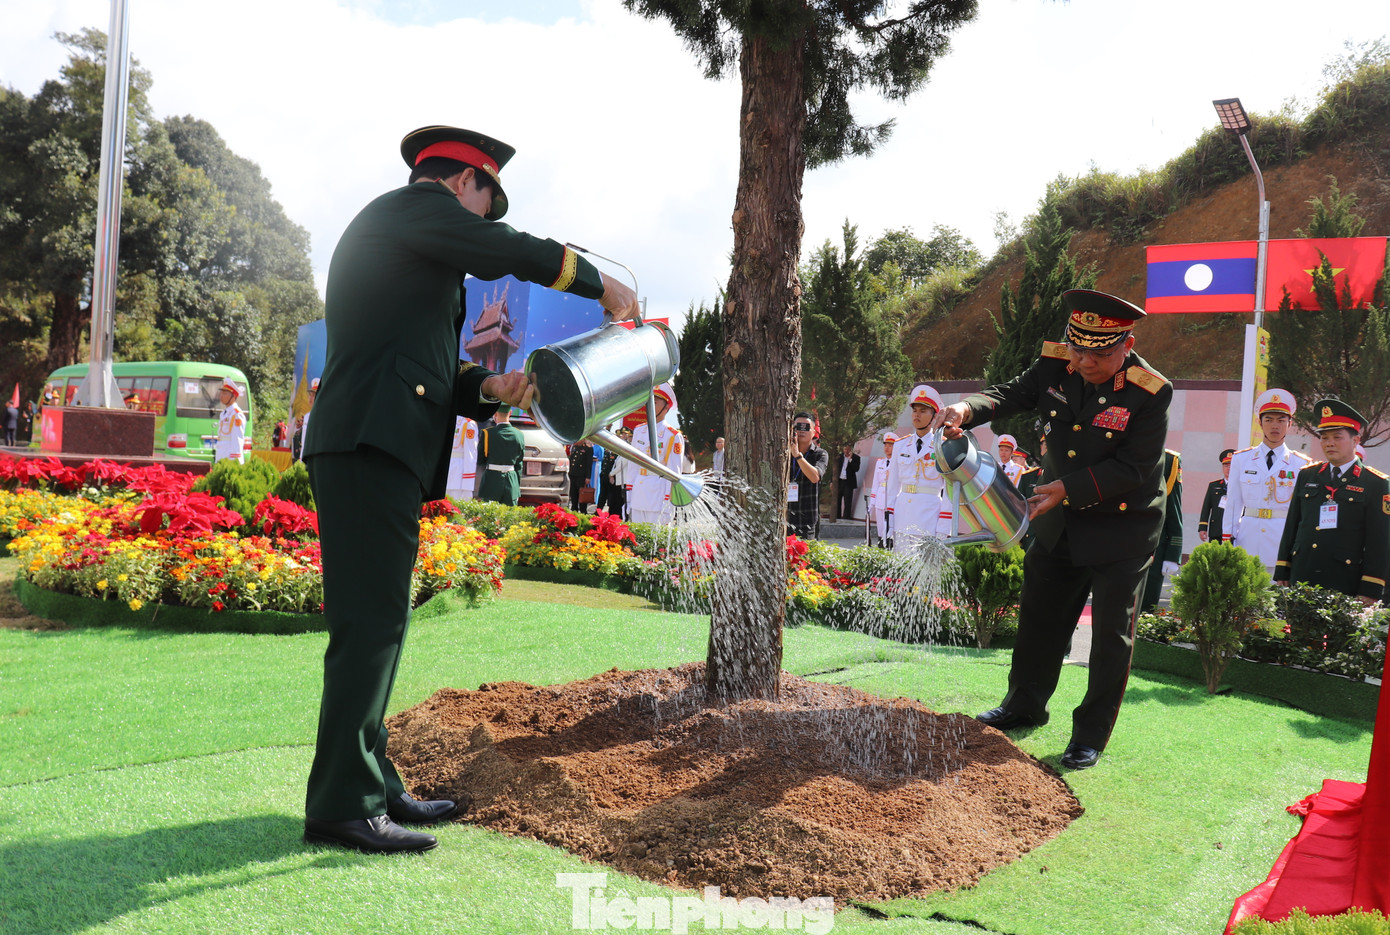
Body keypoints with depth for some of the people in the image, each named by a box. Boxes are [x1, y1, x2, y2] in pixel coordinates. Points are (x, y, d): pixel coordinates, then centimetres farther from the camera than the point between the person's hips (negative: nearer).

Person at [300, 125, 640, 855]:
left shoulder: (387, 242, 30)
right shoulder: (415, 205, 2)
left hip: (380, 450, 10)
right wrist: (604, 287, 6)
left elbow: (429, 369, 23)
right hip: (369, 445, -10)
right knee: (372, 622, -11)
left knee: (379, 623, 11)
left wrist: (487, 388, 6)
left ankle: (373, 784, 17)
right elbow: (516, 254, -8)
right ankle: (342, 805, -7)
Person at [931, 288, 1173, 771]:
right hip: (1059, 522, 5)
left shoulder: (1149, 392, -22)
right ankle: (1026, 704, 38)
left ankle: (1091, 735, 18)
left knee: (1112, 633, 3)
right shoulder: (1056, 365, -9)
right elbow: (1012, 394, -1)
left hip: (1122, 528, -5)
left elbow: (1131, 469, -22)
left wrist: (1067, 488, -28)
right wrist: (967, 409, -21)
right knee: (1039, 614, 18)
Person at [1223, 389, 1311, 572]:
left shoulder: (1301, 464, 6)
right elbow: (1233, 504, 9)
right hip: (1248, 542, 1)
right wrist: (1227, 541, 4)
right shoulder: (1241, 459, 9)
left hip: (1284, 543, -1)